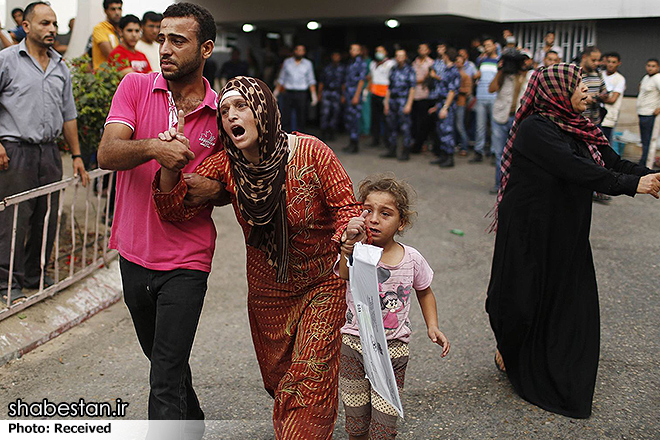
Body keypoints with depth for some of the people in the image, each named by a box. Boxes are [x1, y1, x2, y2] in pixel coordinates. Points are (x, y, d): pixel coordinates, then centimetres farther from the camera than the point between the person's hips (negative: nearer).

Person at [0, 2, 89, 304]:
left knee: (47, 218, 10)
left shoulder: (60, 68, 15)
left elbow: (68, 115, 19)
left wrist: (76, 155, 16)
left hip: (50, 152, 5)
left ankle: (35, 276, 26)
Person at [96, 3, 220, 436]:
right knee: (162, 357, 23)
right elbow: (107, 154, -15)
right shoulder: (136, 87, -2)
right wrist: (153, 148, -34)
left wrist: (216, 188, -13)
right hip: (135, 252, 4)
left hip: (187, 261, -3)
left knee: (166, 382, -6)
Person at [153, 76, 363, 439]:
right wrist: (169, 165, -30)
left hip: (322, 285, -4)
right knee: (278, 379, 20)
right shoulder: (226, 165, -9)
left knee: (310, 381, -6)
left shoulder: (311, 152, -19)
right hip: (267, 293, 4)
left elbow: (346, 207, -15)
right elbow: (177, 208, -12)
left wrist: (348, 235, -38)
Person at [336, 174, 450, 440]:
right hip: (354, 346, -1)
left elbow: (424, 291, 16)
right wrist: (351, 244, -53)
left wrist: (432, 326, 4)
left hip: (393, 348, 1)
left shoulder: (412, 259, -4)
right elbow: (345, 275, -36)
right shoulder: (355, 252, -12)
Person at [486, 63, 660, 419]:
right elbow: (574, 169, -28)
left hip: (568, 234, 8)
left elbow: (613, 163, 3)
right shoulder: (534, 128, -18)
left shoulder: (580, 128, 8)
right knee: (525, 296, 7)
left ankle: (562, 383, 27)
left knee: (572, 303, 11)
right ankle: (508, 352, 35)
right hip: (531, 231, -8)